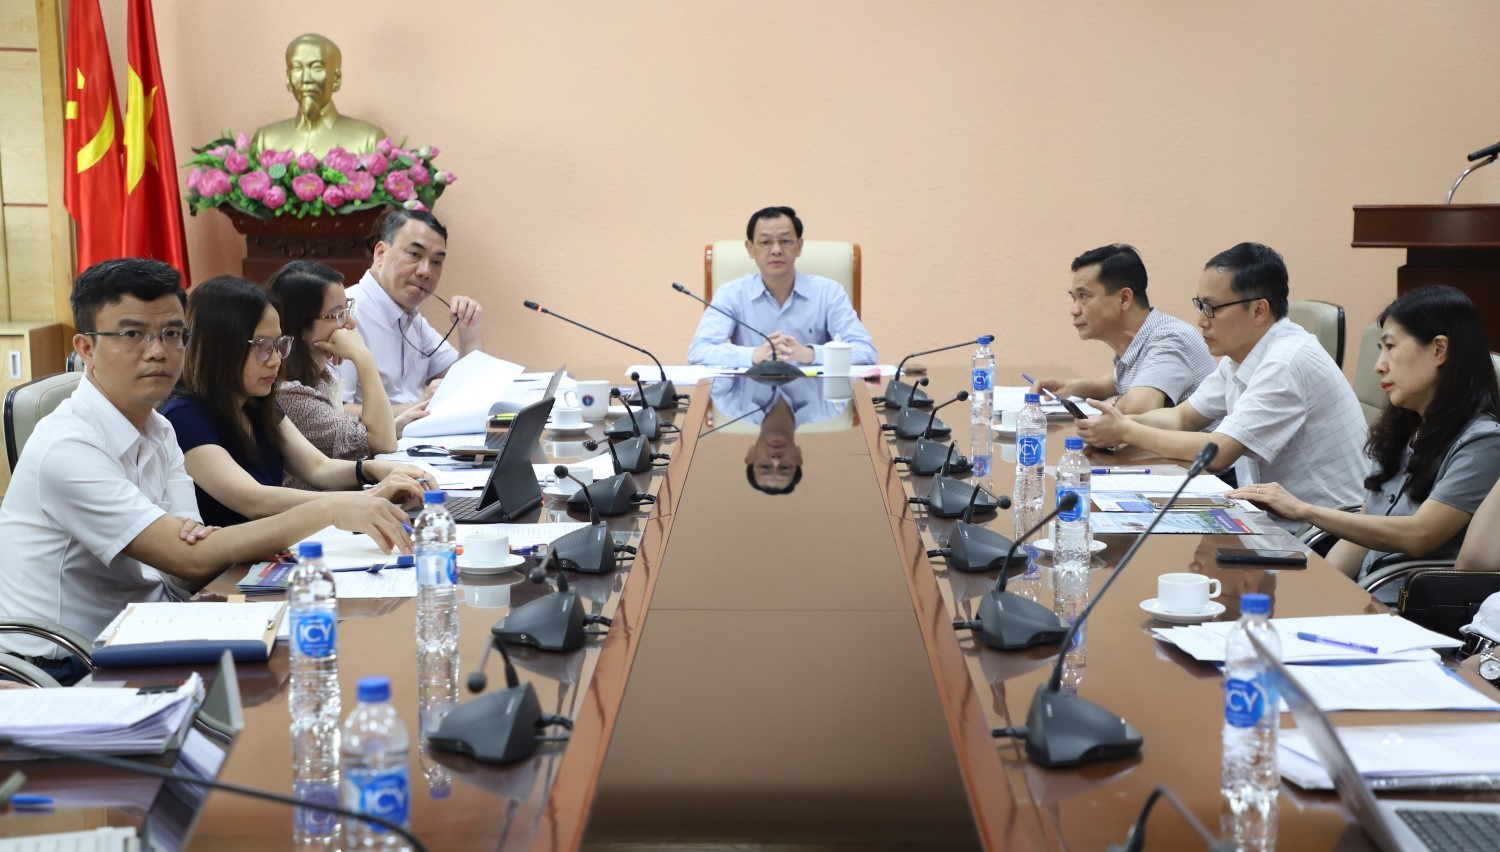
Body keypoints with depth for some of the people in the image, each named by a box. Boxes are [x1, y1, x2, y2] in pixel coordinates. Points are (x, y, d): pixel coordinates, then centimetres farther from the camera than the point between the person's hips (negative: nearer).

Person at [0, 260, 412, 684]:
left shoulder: (157, 430, 10)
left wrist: (203, 537, -22)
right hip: (68, 669, -8)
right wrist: (327, 511, -28)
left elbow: (195, 549, 2)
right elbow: (193, 562, -24)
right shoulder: (68, 449, -19)